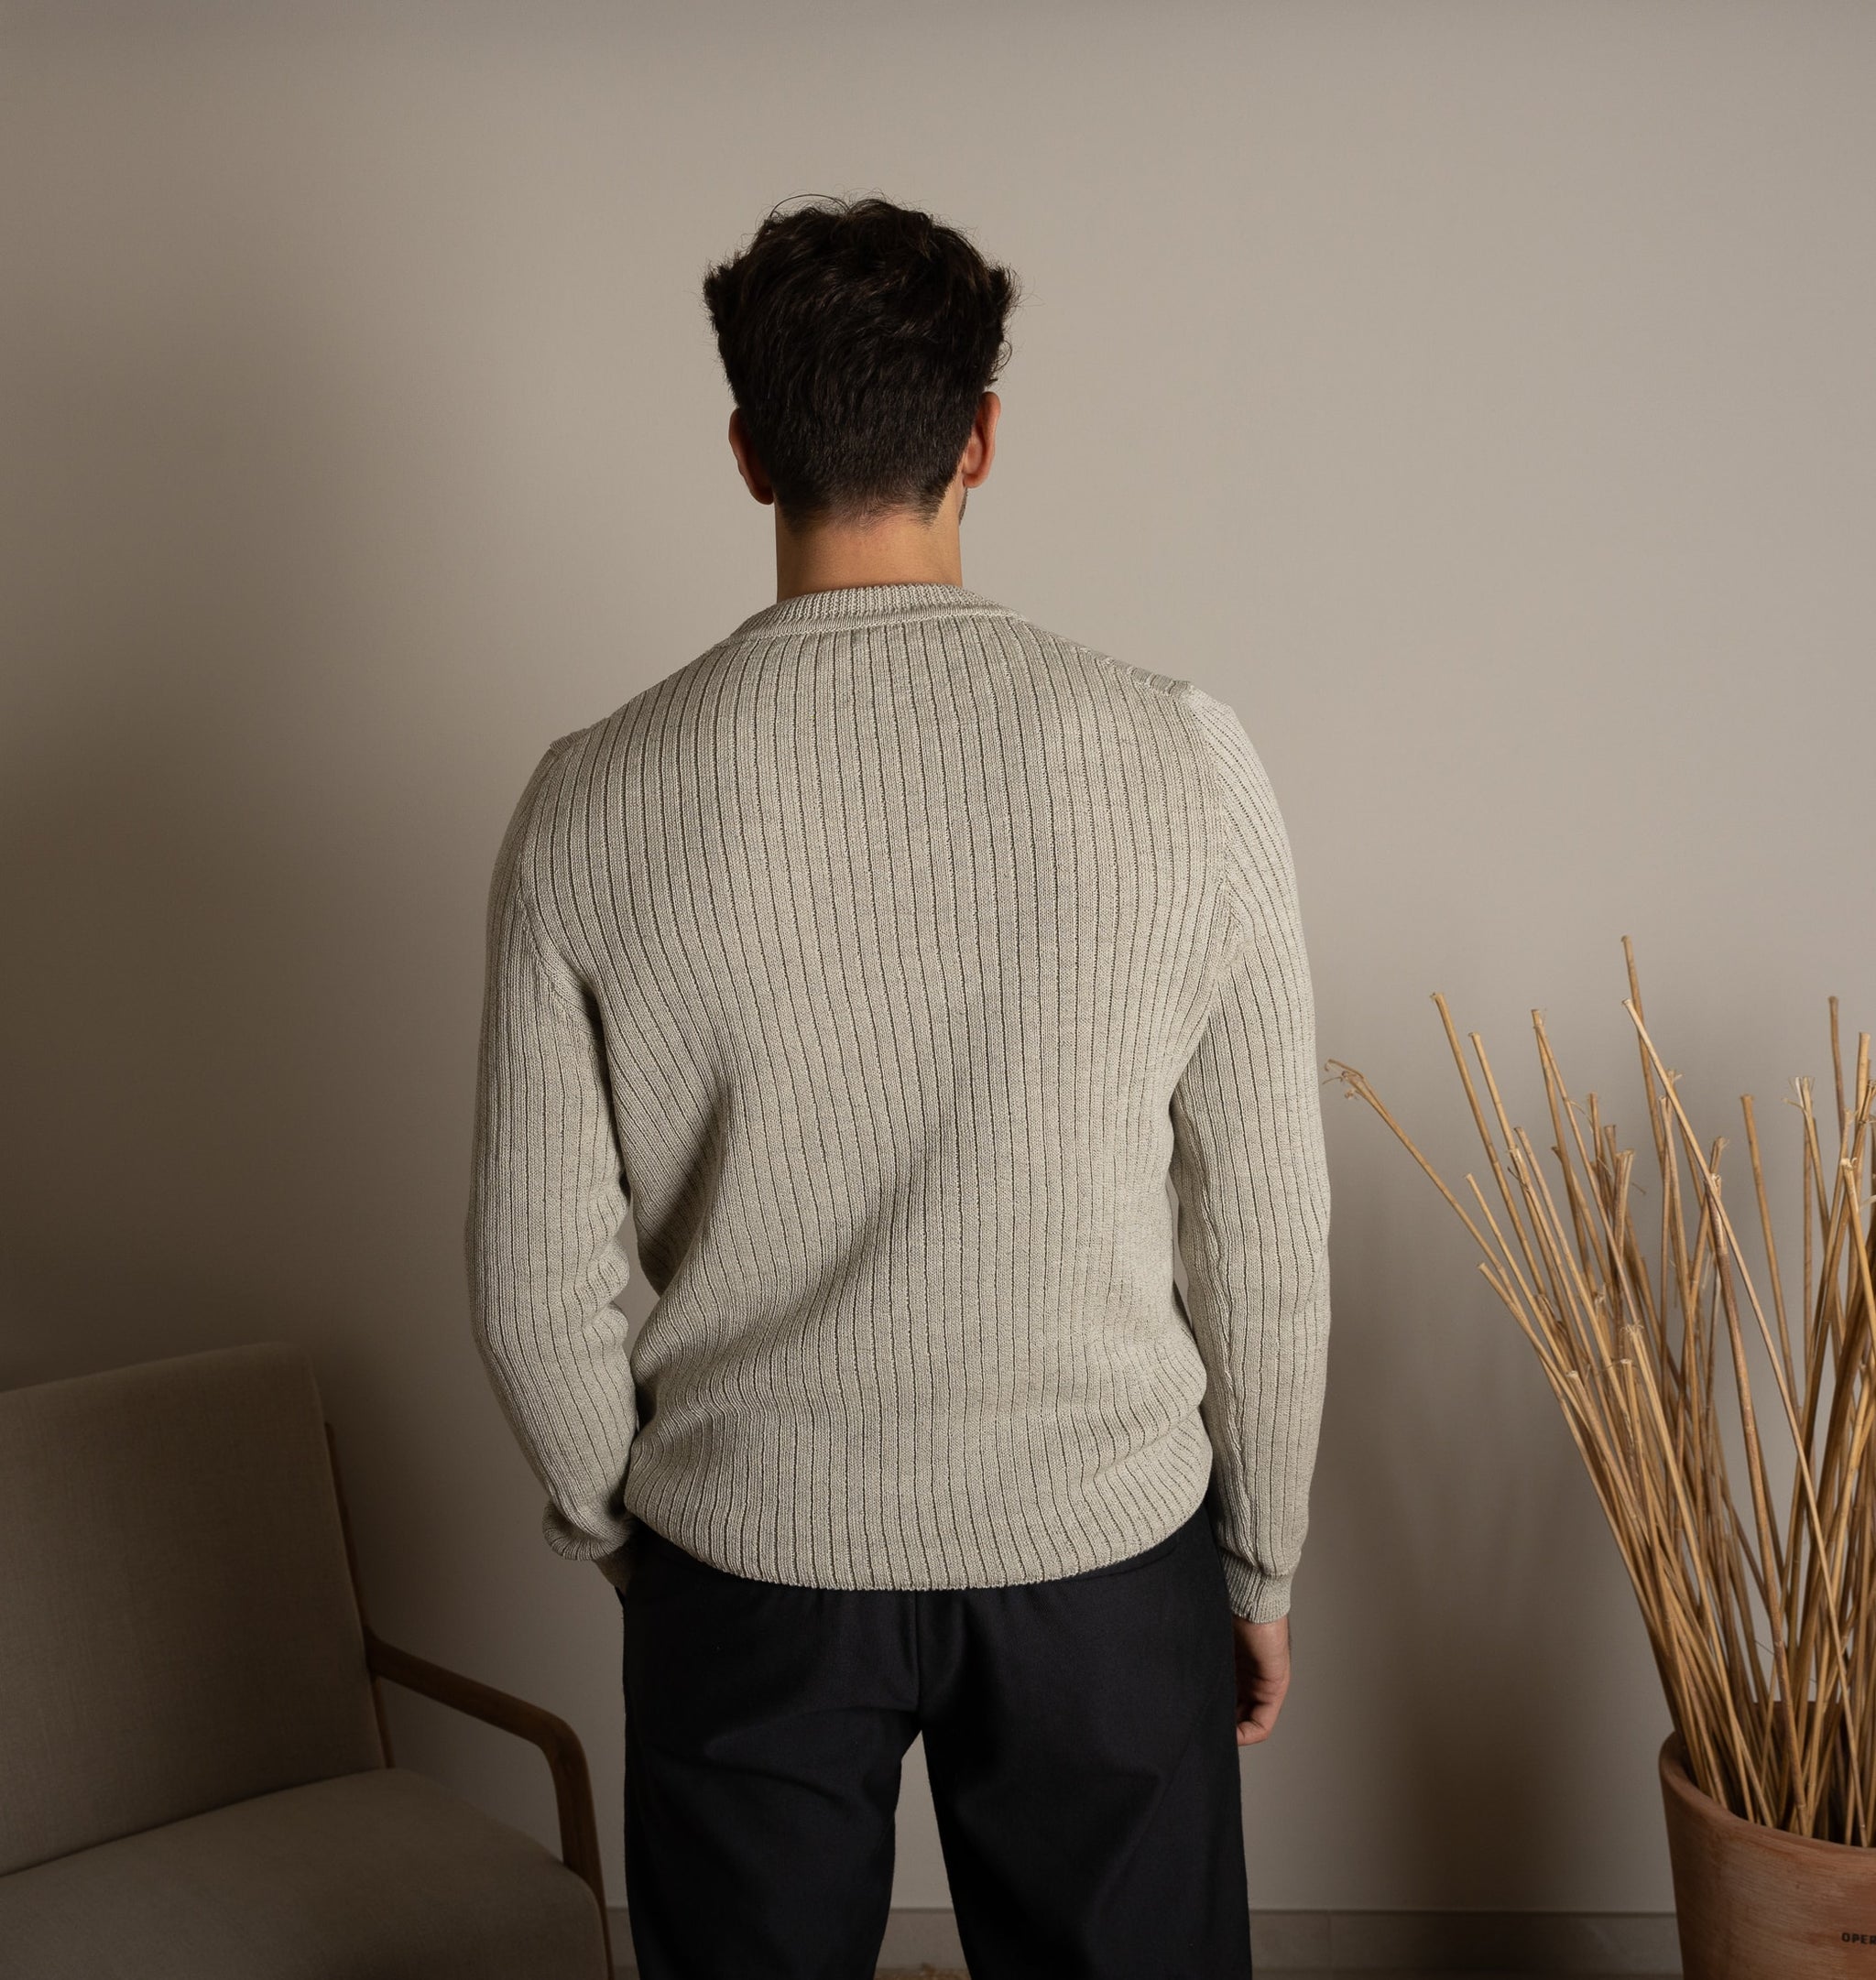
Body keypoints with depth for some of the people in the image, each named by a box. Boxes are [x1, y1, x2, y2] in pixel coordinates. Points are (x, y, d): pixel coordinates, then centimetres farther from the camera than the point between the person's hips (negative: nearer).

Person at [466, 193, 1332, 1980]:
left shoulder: (595, 803, -12)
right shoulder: (1183, 761, -13)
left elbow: (535, 1284, -7)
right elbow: (1268, 1234, -7)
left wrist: (608, 1525, 11)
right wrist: (1261, 1564, 7)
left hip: (745, 1559, 1)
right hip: (1104, 1545, 0)